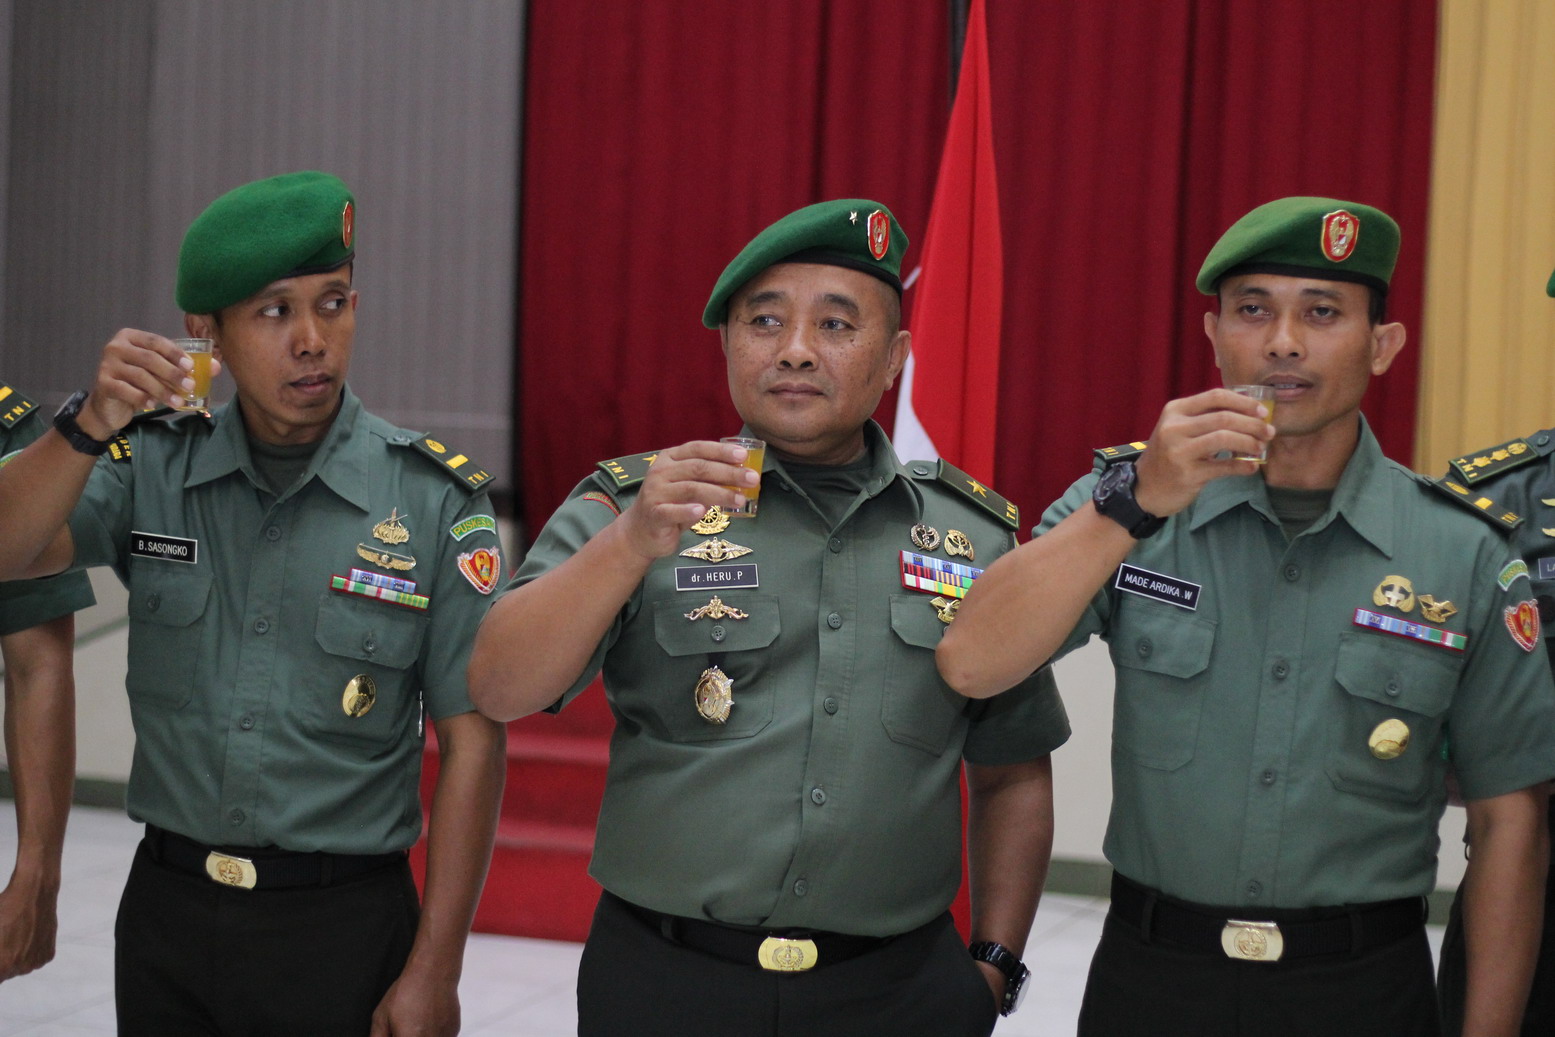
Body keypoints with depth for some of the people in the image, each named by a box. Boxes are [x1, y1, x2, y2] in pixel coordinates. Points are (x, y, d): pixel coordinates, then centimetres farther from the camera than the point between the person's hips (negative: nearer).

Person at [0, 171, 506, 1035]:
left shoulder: (436, 500, -8)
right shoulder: (153, 466, 0)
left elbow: (472, 743, -8)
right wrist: (93, 423, -29)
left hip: (345, 929, -2)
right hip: (168, 909, 3)